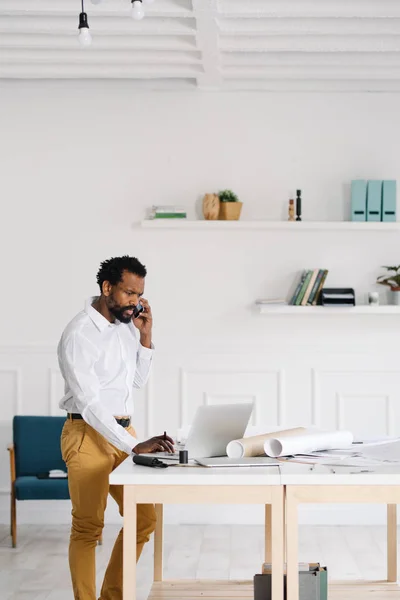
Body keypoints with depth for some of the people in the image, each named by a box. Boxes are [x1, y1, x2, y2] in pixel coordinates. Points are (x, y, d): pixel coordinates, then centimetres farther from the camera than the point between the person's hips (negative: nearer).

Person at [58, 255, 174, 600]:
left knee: (144, 519, 9)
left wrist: (145, 337, 1)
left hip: (122, 430, 8)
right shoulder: (79, 335, -18)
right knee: (88, 528, -3)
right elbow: (89, 403, -25)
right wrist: (135, 446, -31)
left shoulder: (127, 326, 6)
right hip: (88, 435, -8)